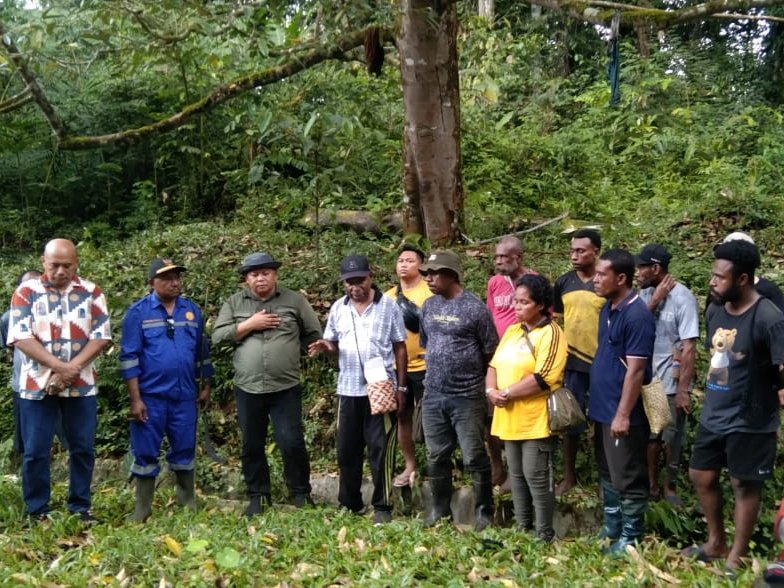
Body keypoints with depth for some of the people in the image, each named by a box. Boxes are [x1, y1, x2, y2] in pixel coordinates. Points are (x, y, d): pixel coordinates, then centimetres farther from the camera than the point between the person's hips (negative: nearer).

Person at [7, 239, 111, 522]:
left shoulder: (91, 292, 3)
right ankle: (37, 511, 15)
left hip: (81, 385, 2)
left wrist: (71, 369, -15)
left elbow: (101, 336, -3)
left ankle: (80, 507, 19)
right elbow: (20, 337, -9)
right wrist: (59, 366, -19)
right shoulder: (26, 292, -1)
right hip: (37, 384, -1)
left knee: (83, 448, 7)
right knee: (36, 451, 3)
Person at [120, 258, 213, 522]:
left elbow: (202, 352, 15)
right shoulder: (138, 312, -4)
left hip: (185, 395, 3)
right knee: (146, 453, 4)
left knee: (184, 450, 11)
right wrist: (135, 398, -11)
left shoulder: (192, 310, 8)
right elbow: (129, 357, -7)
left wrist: (206, 387, 13)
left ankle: (188, 502, 23)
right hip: (150, 396, -3)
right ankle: (142, 508, 14)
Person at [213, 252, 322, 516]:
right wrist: (249, 324, -10)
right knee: (252, 446, 10)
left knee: (292, 443, -5)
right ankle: (257, 496, 24)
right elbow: (217, 336, -1)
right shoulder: (234, 303, 7)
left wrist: (290, 350, 2)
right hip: (247, 388, 2)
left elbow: (314, 335, 9)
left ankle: (301, 494, 13)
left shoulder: (295, 300, 3)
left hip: (286, 388, -2)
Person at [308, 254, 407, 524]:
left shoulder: (388, 306, -2)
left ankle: (382, 507, 8)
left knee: (380, 449, -1)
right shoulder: (338, 308, 6)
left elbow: (400, 348, 1)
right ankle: (349, 504, 23)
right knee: (347, 449, 10)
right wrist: (325, 347, -13)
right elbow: (333, 345, 13)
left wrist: (401, 387, -3)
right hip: (348, 389, 4)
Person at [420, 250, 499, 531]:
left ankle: (484, 511, 16)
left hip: (467, 397, -5)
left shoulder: (474, 308, -11)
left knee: (474, 457, 2)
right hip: (432, 395, 6)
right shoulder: (428, 306, 7)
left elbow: (491, 351, -5)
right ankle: (440, 509, 27)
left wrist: (468, 372, 4)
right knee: (436, 457, 13)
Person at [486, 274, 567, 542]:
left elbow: (542, 379, -20)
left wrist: (507, 393, -15)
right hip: (509, 418, 8)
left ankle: (545, 535, 8)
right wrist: (491, 391, -7)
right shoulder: (512, 331, 14)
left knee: (537, 478, -3)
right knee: (517, 475, 15)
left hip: (535, 420, -8)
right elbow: (494, 365, 13)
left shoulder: (551, 333, -11)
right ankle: (522, 528, 26)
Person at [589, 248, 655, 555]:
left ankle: (631, 537, 16)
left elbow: (636, 370, -21)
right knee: (607, 473, 19)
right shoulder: (607, 309, 8)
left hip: (622, 413, -9)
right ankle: (611, 528, 33)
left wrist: (623, 415, -21)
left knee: (627, 478, 3)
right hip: (603, 409, 9)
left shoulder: (637, 315, -20)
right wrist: (596, 404, 17)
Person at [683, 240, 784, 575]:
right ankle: (716, 543, 36)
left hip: (749, 422, -7)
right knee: (701, 476, 17)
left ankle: (736, 557, 23)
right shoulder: (715, 312, 2)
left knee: (745, 485, 8)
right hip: (713, 416, 8)